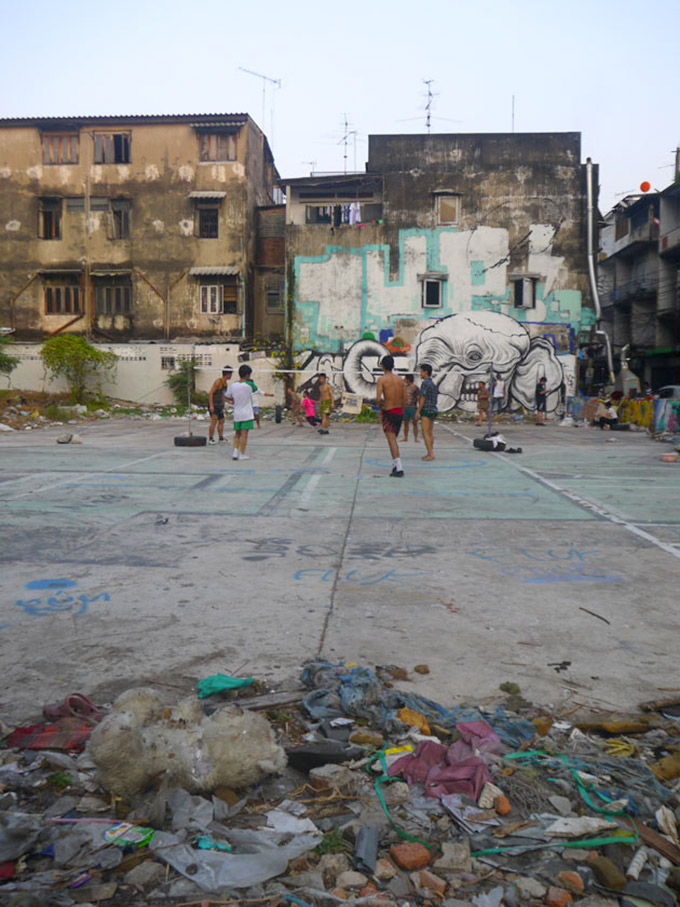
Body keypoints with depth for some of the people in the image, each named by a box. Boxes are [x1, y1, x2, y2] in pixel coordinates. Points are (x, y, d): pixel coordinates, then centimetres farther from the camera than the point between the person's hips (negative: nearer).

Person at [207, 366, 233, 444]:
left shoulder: (225, 383, 11)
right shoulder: (218, 382, -16)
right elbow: (210, 393, -19)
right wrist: (211, 405, -25)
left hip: (220, 405, 9)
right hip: (214, 405, -9)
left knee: (221, 421, 8)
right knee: (214, 421, -13)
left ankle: (221, 439, 12)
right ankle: (210, 439, -9)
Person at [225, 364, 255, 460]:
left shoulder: (233, 385, -1)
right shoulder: (248, 386, -11)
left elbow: (226, 396, 13)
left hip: (236, 414, 4)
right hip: (246, 414, -4)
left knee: (237, 434, 14)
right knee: (244, 434, -1)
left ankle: (235, 452, 6)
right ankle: (242, 454, 2)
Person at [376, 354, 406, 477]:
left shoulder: (382, 379, -8)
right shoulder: (400, 379, 8)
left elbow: (378, 398, -18)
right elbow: (405, 399, 8)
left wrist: (380, 405, 2)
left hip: (389, 412, -6)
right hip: (400, 412, 6)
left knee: (392, 440, -8)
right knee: (393, 439, 20)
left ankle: (399, 469, -17)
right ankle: (395, 465, 24)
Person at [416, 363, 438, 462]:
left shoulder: (425, 383, -13)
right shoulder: (433, 384, 14)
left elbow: (423, 398, -17)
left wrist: (418, 412, -14)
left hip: (426, 410, -9)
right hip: (433, 410, 9)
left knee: (425, 433, -9)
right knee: (430, 433, 11)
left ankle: (431, 454, -13)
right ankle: (430, 453, 14)